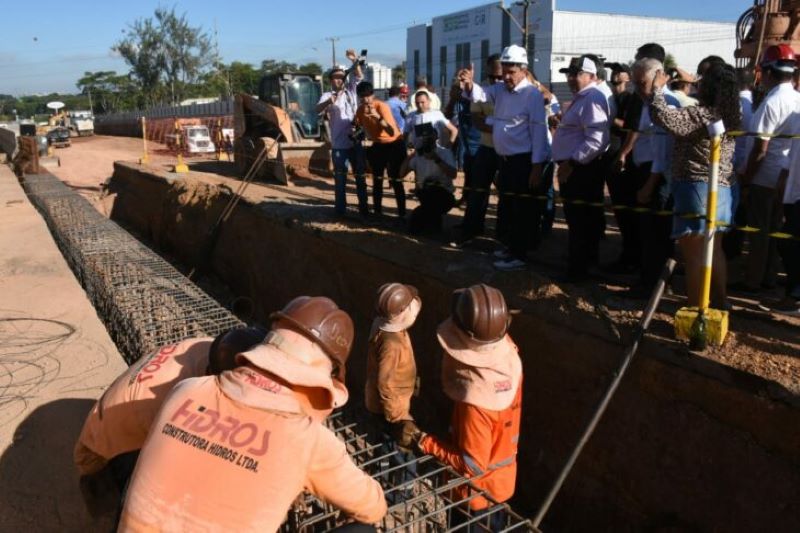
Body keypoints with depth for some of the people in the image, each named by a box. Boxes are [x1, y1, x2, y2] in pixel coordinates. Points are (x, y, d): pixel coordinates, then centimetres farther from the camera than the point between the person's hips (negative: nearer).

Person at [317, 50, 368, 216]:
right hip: (339, 145, -3)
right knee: (340, 178, 3)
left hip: (355, 142, 4)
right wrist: (329, 102, -40)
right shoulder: (327, 95, -2)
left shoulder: (350, 90, 10)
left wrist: (355, 61, -22)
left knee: (360, 176, 9)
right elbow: (318, 109, -19)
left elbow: (358, 76, -3)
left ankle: (363, 207, 18)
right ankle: (340, 209, 12)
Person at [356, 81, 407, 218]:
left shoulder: (382, 106, -25)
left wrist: (377, 116, -45)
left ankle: (402, 213, -6)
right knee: (377, 179, 10)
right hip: (378, 145, 6)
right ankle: (377, 211, 21)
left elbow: (392, 132, -36)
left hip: (394, 144, -6)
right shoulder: (361, 109, -7)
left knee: (395, 180, -11)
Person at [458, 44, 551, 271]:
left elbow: (539, 131, -16)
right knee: (510, 206, 17)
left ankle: (519, 256, 8)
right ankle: (512, 247, 31)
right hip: (505, 159, 8)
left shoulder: (532, 94, -12)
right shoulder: (500, 89, 10)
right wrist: (469, 84, -25)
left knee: (523, 209, 0)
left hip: (524, 160, -8)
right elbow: (479, 94, 0)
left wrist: (536, 167, -19)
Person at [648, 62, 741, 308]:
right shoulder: (731, 115, 9)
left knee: (694, 253, -3)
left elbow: (662, 116, -27)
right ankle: (720, 302, 29)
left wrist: (658, 88, -12)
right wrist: (689, 80, 34)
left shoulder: (700, 114, -18)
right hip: (721, 188, 9)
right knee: (714, 250, 19)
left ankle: (695, 308, 1)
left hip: (696, 188, -9)